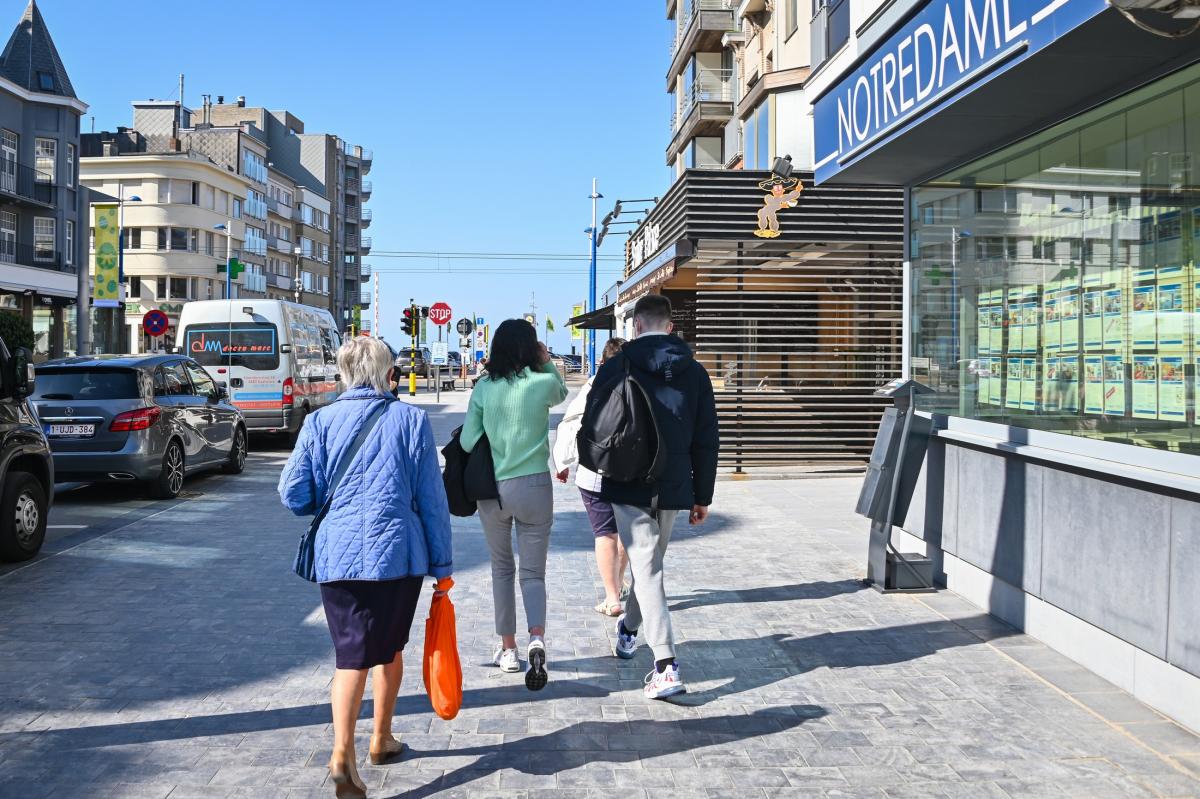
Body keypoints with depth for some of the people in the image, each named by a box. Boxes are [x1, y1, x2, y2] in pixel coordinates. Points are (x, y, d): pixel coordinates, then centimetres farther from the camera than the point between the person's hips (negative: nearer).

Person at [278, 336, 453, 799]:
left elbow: (294, 494, 0)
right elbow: (432, 498, -1)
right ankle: (382, 739, 34)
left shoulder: (320, 422, 1)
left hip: (338, 555, 0)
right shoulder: (411, 420, -1)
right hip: (399, 552, 0)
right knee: (389, 648, 19)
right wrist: (442, 562, 6)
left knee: (351, 655, 4)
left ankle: (343, 753, -13)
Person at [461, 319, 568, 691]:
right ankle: (537, 638, -17)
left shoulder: (483, 388, -4)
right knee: (533, 572, 7)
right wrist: (547, 362, 9)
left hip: (492, 489, 1)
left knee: (502, 569, 18)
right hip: (534, 486, -1)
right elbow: (561, 394, 18)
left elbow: (467, 441, -2)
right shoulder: (544, 382, -6)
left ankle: (508, 649, 24)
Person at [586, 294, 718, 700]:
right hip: (673, 487, 4)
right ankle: (629, 629, 44)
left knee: (646, 568, -3)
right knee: (650, 561, 22)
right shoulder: (695, 373, 5)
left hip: (628, 485, -4)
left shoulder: (616, 367, -5)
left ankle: (666, 665, -11)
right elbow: (706, 440, 6)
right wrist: (702, 495, 12)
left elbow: (593, 428, -1)